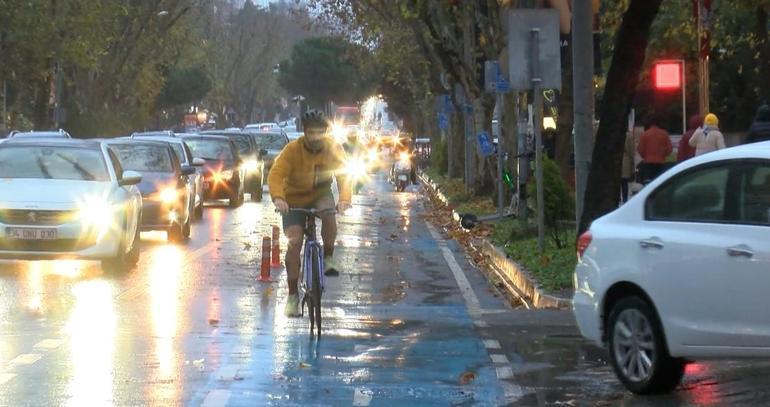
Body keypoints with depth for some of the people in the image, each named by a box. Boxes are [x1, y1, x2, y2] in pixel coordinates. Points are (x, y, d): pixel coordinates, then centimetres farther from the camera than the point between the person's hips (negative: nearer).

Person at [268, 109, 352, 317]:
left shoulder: (333, 148, -16)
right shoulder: (293, 150, -24)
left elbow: (343, 174, -22)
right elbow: (276, 175, -31)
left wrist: (344, 198, -42)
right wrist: (278, 197, -50)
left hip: (320, 194, 1)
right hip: (294, 200, -1)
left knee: (328, 211, -34)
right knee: (294, 242, -14)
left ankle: (328, 259, -12)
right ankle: (293, 295, -5)